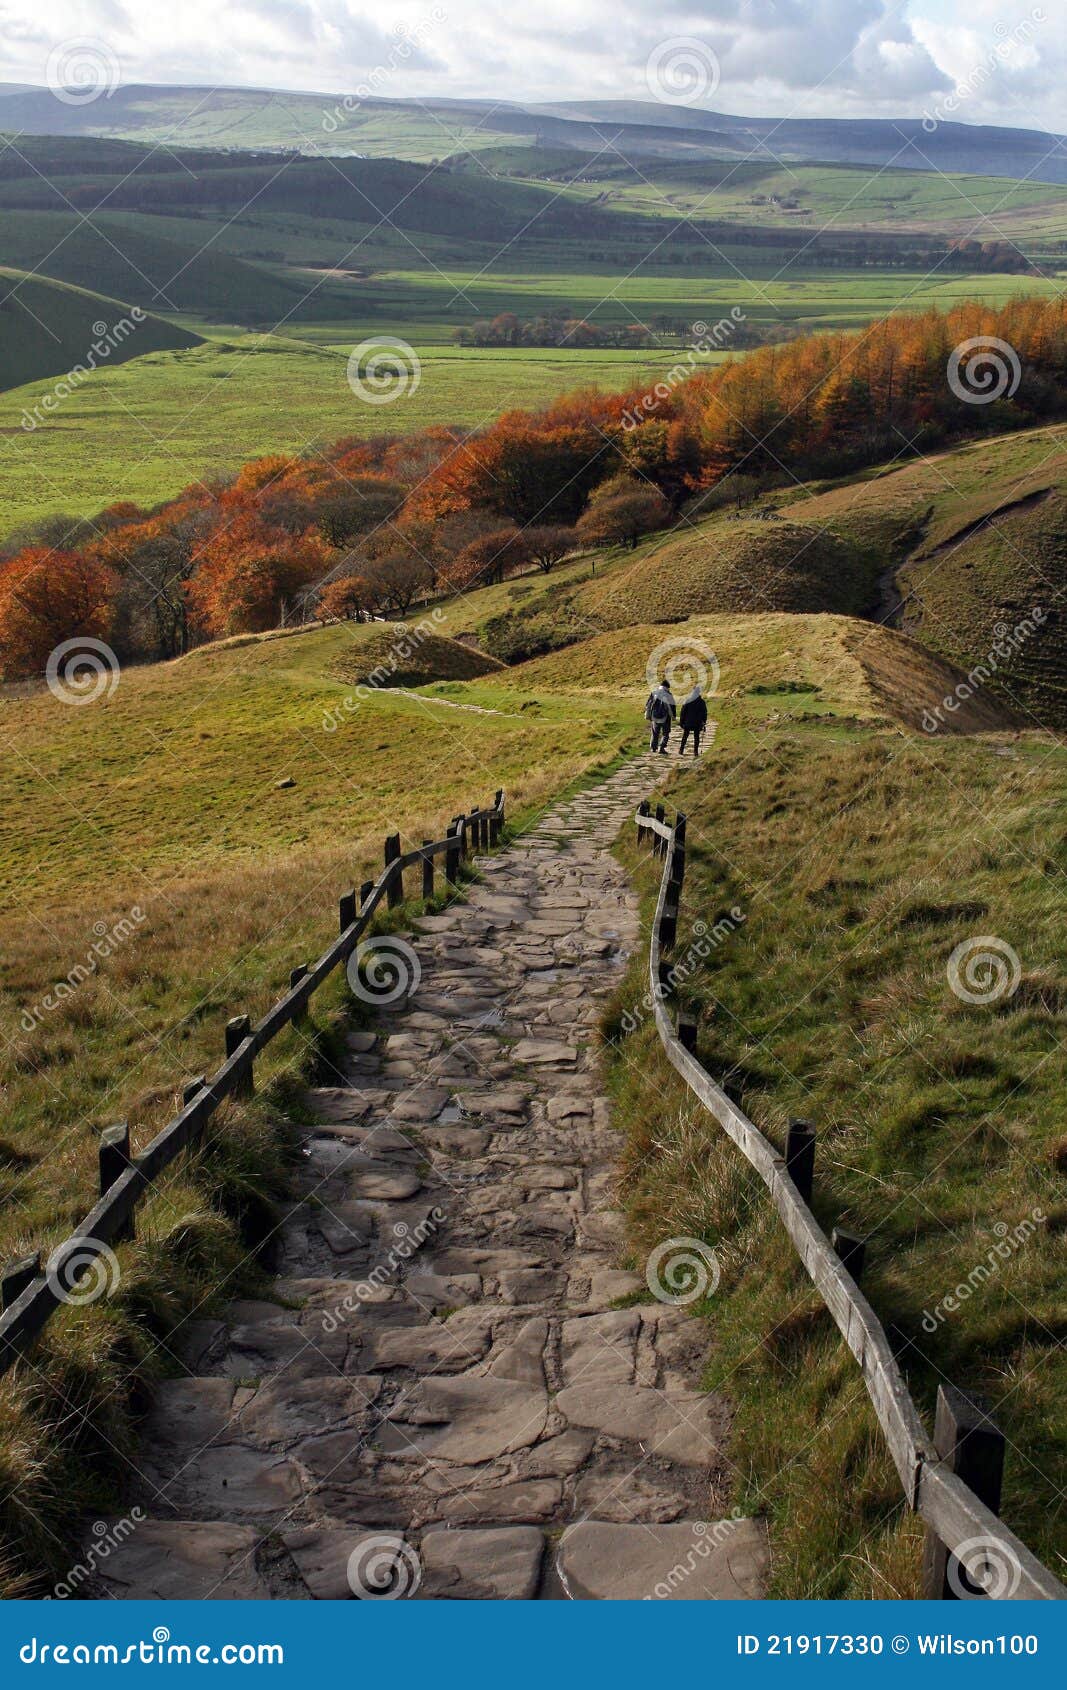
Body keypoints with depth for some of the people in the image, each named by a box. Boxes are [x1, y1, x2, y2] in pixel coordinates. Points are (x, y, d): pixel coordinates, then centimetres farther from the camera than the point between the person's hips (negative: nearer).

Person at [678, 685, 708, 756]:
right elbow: (704, 713, 0)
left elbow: (683, 712, -2)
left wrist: (681, 721, 5)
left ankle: (681, 750, 9)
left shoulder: (687, 701, -5)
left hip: (687, 722, 0)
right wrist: (704, 722, 8)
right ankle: (696, 752, 2)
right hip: (697, 723, 0)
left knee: (684, 736, 11)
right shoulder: (701, 702, -4)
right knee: (696, 737, 6)